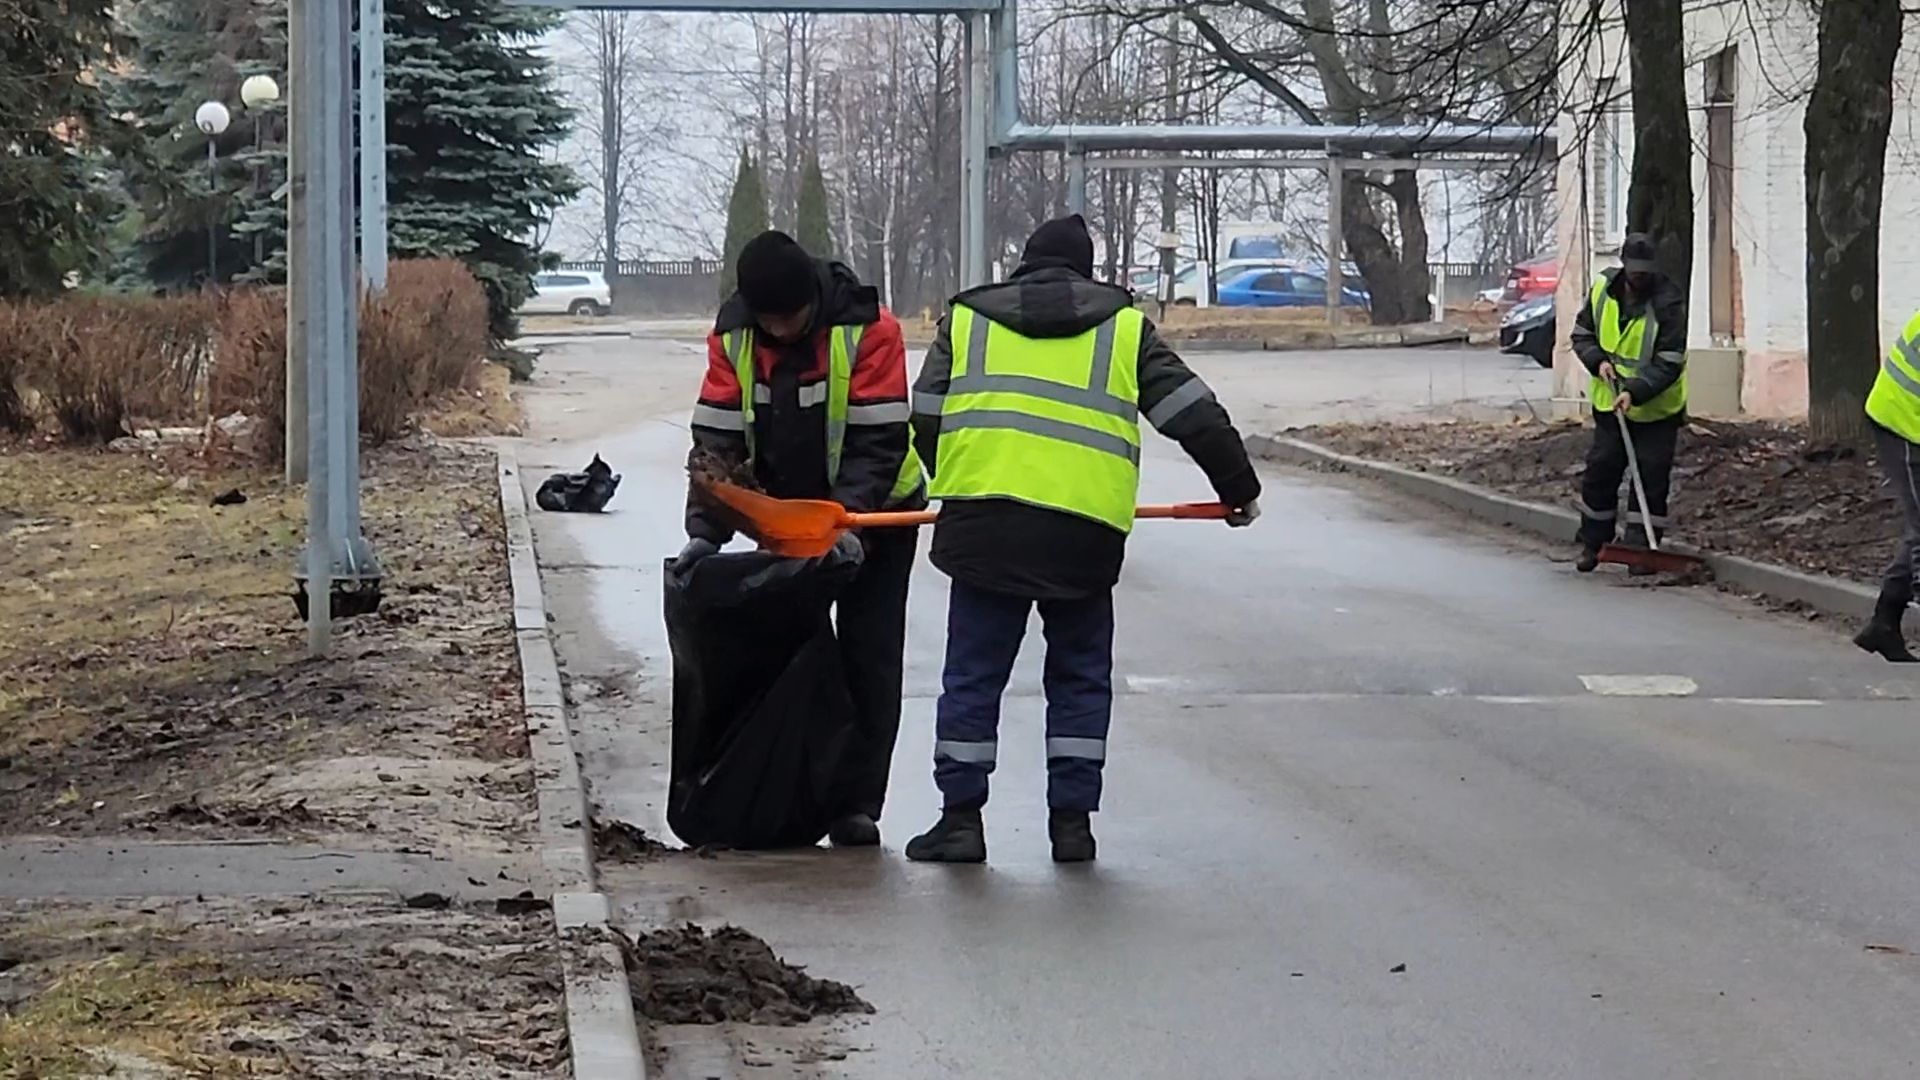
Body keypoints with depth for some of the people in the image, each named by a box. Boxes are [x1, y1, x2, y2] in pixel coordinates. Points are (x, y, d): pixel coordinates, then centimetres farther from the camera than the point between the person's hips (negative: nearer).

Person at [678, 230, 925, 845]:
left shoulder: (868, 331, -25)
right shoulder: (731, 337, -14)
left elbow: (878, 443, -25)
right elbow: (717, 440, -14)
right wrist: (706, 532, -25)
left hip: (875, 513, -4)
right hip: (782, 513, 4)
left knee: (868, 658, -4)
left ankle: (856, 804, -1)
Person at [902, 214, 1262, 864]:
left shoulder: (968, 319, 17)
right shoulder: (1123, 326, 14)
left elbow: (925, 420, 15)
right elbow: (1193, 413, 13)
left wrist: (951, 486, 30)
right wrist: (1239, 487, 23)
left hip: (983, 524, 1)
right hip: (1085, 534, 0)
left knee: (973, 676, 7)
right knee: (1081, 676, 12)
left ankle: (961, 818, 7)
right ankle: (1071, 820, 11)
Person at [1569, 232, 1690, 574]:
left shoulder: (1668, 302, -20)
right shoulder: (1602, 290, -5)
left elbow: (1669, 363, -22)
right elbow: (1582, 334, 8)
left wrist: (1636, 391, -32)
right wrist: (1598, 361, -11)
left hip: (1656, 408, -4)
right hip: (1609, 403, 4)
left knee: (1652, 477, -3)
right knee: (1600, 471, 7)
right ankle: (1592, 543, 20)